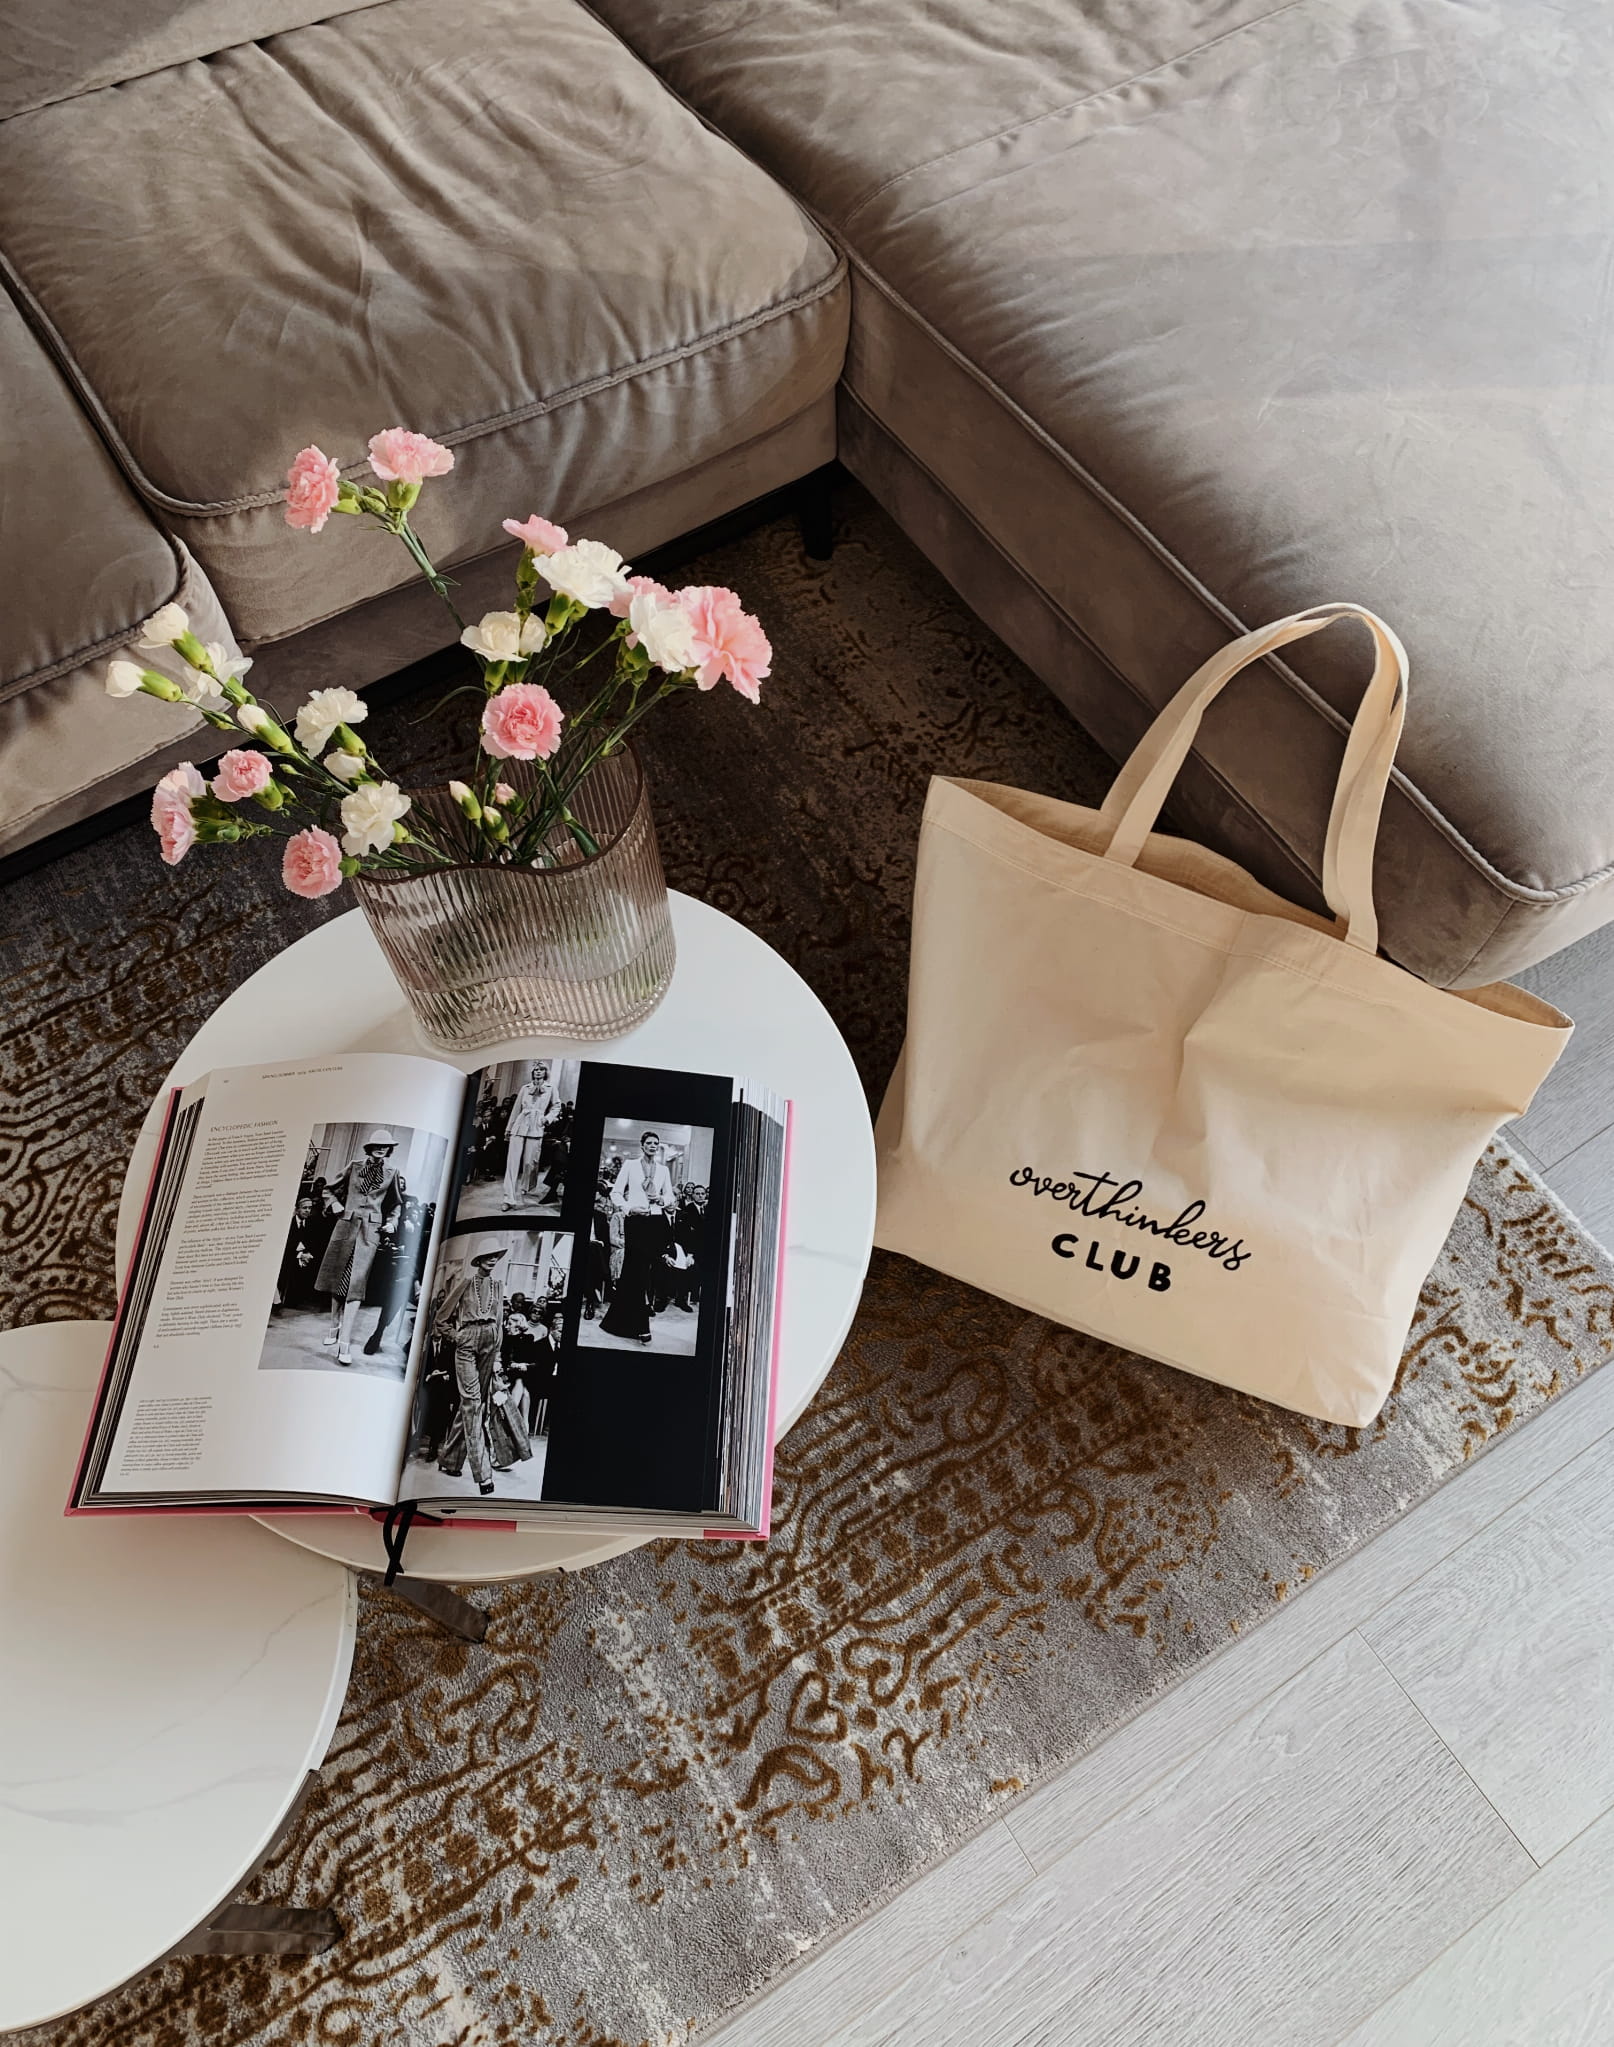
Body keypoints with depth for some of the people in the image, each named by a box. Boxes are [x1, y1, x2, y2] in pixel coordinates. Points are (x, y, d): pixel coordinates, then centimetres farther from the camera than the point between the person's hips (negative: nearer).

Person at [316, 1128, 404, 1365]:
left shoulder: (392, 1172, 4)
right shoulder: (355, 1166, 5)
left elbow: (396, 1204, 15)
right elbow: (329, 1189, 17)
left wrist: (392, 1223, 1)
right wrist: (336, 1207, 3)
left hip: (371, 1230, -2)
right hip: (346, 1225, 2)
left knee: (356, 1284, -11)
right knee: (337, 1280, 10)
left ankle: (344, 1343, -14)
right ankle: (335, 1327, 28)